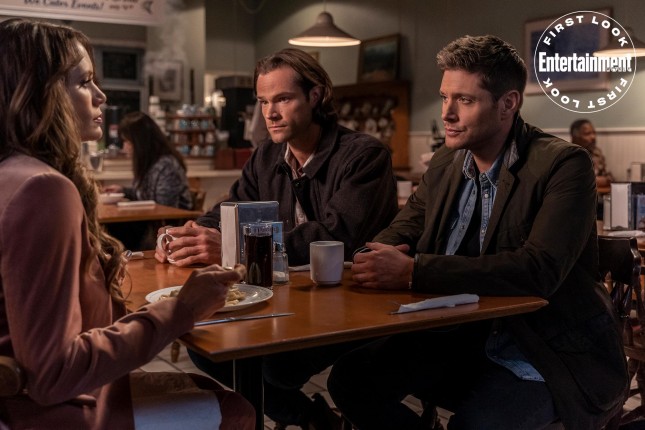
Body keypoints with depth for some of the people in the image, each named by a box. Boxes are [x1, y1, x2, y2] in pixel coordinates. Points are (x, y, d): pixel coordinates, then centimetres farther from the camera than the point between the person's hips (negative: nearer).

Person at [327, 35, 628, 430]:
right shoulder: (446, 163, 6)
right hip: (461, 342, 6)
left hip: (550, 359, -5)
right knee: (350, 378, -7)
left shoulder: (563, 165, -14)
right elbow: (403, 231, 11)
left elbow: (539, 269, -27)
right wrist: (382, 258, -16)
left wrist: (413, 272, -32)